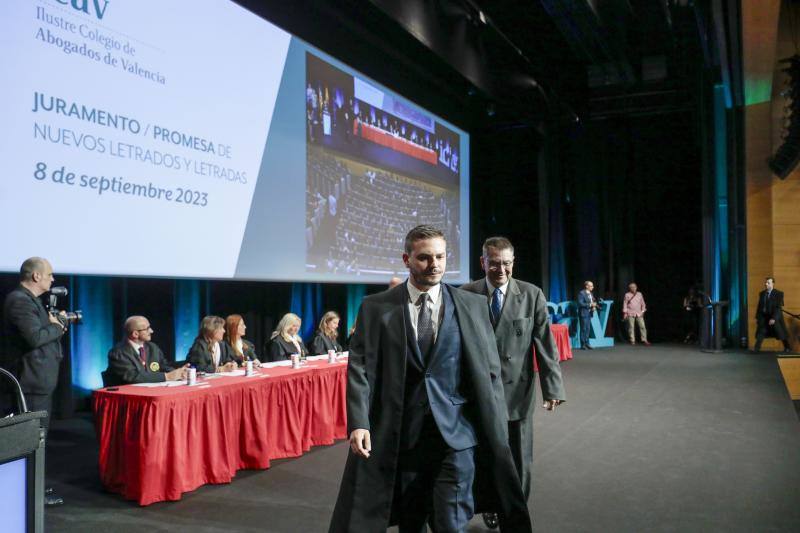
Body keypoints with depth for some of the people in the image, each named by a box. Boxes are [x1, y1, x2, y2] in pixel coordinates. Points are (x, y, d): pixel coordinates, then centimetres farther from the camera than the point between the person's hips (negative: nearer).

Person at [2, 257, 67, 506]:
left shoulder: (29, 299, 16)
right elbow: (35, 337, -26)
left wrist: (55, 323, 1)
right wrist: (57, 327, -10)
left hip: (40, 380, 11)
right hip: (33, 380, -11)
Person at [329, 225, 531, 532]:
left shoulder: (473, 305, 2)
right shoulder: (375, 307, 0)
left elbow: (490, 371, 4)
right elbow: (359, 368, -2)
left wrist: (496, 435, 2)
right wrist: (358, 423, -13)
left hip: (456, 437, 0)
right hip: (399, 438, 1)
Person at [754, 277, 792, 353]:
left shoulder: (779, 294, -10)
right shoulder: (761, 293, 6)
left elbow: (779, 308, -15)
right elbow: (759, 306, 10)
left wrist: (774, 318, -24)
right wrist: (757, 317, 6)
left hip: (775, 317, -4)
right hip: (763, 317, 4)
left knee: (781, 333, 6)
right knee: (760, 333, -3)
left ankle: (787, 348, 24)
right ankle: (757, 348, -1)